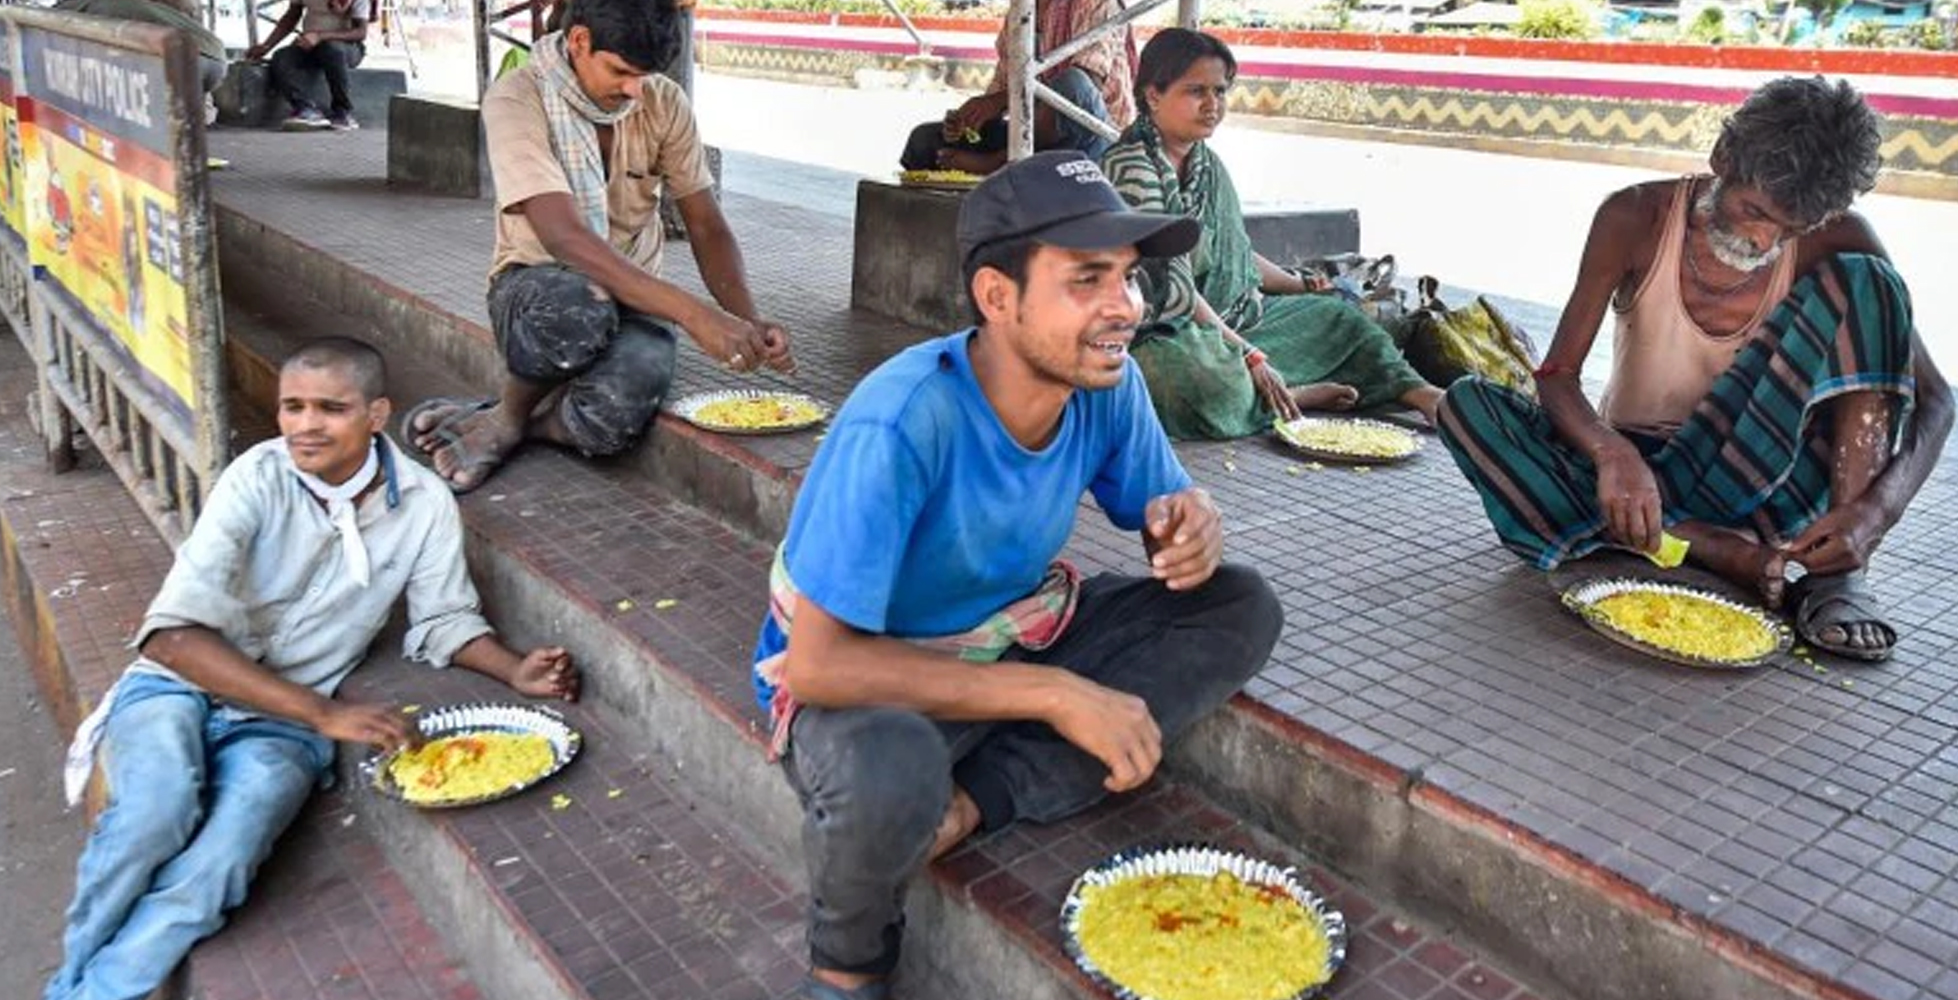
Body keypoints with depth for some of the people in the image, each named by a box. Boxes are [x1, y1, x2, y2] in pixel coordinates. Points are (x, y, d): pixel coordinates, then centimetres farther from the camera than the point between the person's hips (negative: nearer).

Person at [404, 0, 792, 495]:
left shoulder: (664, 102, -3)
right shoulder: (516, 100, -16)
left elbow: (707, 227, -2)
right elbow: (565, 237, -29)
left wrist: (748, 322, -21)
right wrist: (692, 314, -39)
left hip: (635, 298, 2)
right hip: (536, 285, -2)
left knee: (616, 416, -34)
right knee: (577, 310, -41)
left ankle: (498, 423, -2)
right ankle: (508, 415, -8)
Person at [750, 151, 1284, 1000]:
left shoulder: (1109, 385, -13)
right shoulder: (899, 425, -32)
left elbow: (1158, 506, 3)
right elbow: (818, 662, -31)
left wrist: (1188, 529, -23)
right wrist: (1052, 695, -32)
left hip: (1016, 639, 7)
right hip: (861, 675, -6)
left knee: (1242, 609, -7)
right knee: (890, 775, -40)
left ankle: (973, 806, -14)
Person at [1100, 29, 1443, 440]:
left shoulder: (1207, 163, 9)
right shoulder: (1131, 170, -19)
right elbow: (1170, 288, -23)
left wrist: (1304, 286, 27)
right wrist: (1248, 356, -21)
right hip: (1165, 337, -10)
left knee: (1341, 314, 13)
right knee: (1218, 390, -40)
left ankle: (1419, 393, 2)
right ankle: (1298, 396, -14)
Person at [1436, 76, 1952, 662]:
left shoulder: (1837, 243, -9)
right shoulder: (1637, 219, -11)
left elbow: (1933, 398, -10)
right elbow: (1556, 374, -16)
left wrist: (1876, 509, -31)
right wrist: (1613, 454, -38)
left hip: (1755, 474, 0)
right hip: (1633, 467, 1)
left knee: (1862, 281, -18)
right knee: (1467, 404, -26)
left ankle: (1838, 575, -24)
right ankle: (1748, 560, -32)